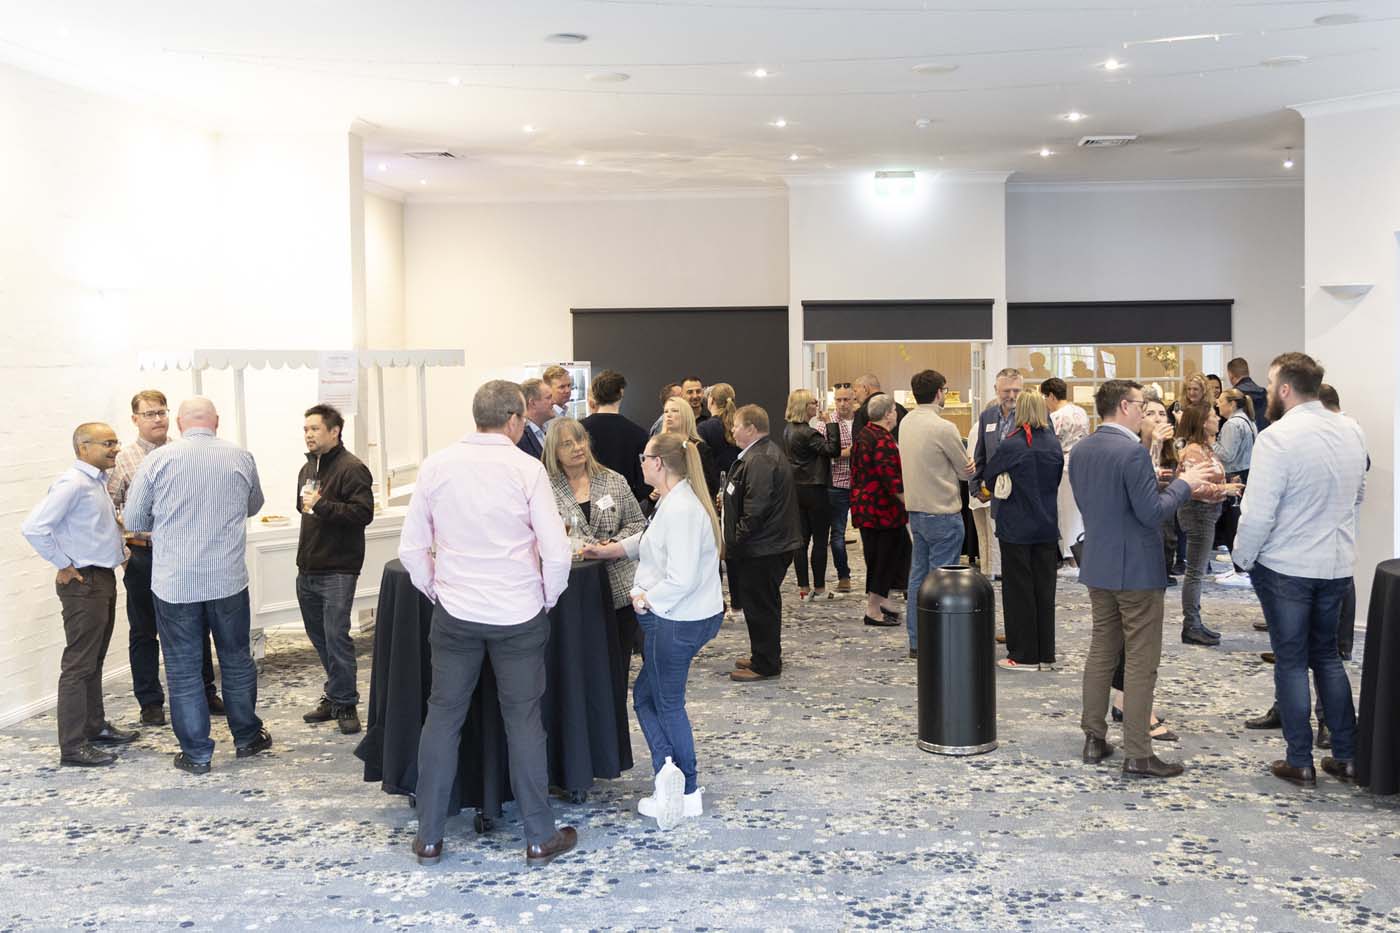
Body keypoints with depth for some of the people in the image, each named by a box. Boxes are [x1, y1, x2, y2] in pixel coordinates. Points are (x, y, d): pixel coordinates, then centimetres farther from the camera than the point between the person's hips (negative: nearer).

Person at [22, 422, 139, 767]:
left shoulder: (97, 481, 12)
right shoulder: (72, 484, -18)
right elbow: (33, 527, -25)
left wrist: (119, 549, 16)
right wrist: (63, 565, -17)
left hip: (104, 579, 10)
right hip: (83, 583, -10)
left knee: (94, 661, 18)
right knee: (78, 664, -6)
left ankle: (95, 727, 29)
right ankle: (73, 746, -2)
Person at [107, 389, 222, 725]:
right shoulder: (124, 460, -1)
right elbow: (109, 506, 0)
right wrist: (121, 544, -9)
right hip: (144, 555, -2)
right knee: (144, 632, 8)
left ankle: (206, 692, 24)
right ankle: (150, 702, 19)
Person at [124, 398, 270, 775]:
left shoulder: (158, 460, -7)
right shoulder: (241, 458, -1)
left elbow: (133, 521, 0)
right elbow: (253, 506, 16)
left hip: (174, 583, -2)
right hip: (229, 580, 2)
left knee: (183, 669, 8)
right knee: (236, 660, 17)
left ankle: (196, 754, 13)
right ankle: (247, 737, 28)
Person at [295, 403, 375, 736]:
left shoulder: (351, 468, -12)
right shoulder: (308, 468, 16)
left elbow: (363, 512, -23)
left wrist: (322, 506, -27)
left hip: (337, 571, -9)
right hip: (308, 569, 9)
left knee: (336, 637, -9)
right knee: (319, 637, 14)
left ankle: (344, 704, 1)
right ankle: (335, 695, 27)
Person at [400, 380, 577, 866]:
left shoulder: (436, 466, -2)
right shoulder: (527, 470, -11)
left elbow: (411, 548, 1)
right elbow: (556, 553, -12)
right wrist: (547, 600, 5)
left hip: (455, 611, 2)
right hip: (518, 614, -2)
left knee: (443, 717, 11)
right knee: (523, 720, 7)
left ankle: (428, 836, 18)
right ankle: (539, 837, 16)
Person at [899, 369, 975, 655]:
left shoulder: (907, 423, 5)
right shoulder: (943, 428, -19)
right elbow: (966, 471, -7)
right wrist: (967, 465, 15)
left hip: (916, 511, 8)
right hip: (943, 514, -8)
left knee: (918, 575, 13)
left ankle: (916, 642, 20)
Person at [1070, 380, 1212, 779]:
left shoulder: (1080, 451, 6)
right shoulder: (1133, 451, -20)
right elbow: (1152, 512, -22)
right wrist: (1183, 483, -7)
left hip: (1097, 567, 8)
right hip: (1136, 570, -8)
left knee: (1101, 652, 16)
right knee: (1141, 663, -1)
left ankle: (1094, 739, 22)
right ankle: (1137, 754, 2)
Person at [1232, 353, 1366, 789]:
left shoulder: (1277, 438, -21)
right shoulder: (1351, 431, 2)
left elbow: (1257, 512, -20)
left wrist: (1243, 557, -6)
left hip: (1285, 568, -6)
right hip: (1337, 565, 6)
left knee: (1291, 660, 6)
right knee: (1327, 654, 19)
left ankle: (1300, 762, 12)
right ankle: (1347, 756, 21)